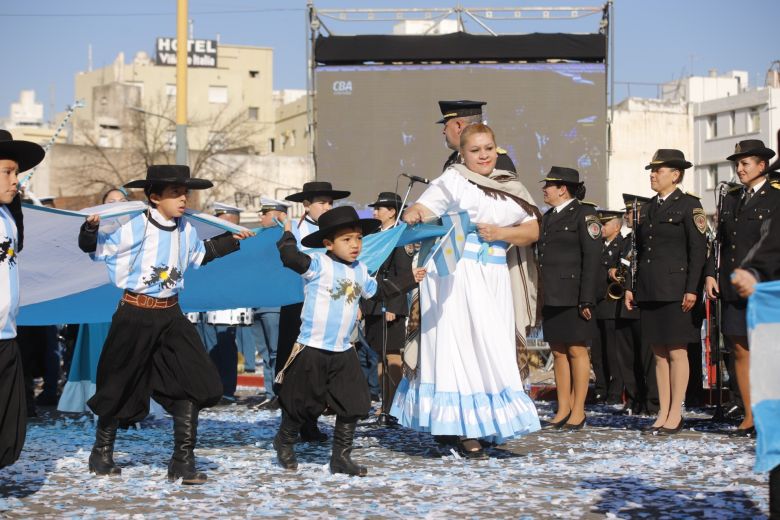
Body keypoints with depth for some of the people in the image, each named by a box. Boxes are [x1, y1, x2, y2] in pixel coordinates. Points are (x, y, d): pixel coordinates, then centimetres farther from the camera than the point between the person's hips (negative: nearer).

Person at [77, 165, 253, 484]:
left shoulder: (185, 229, 6)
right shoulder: (137, 227, -14)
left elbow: (200, 254, 27)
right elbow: (96, 248, -10)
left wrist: (231, 240, 28)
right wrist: (91, 228, -30)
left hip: (170, 314, 5)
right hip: (136, 314, -5)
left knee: (193, 383, -7)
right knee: (121, 386, 7)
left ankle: (183, 461, -1)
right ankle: (102, 452, 28)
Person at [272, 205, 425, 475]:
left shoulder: (360, 271, 10)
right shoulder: (319, 265, -13)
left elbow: (377, 289, 30)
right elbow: (291, 258, -30)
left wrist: (408, 279, 35)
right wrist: (287, 234, -16)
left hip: (343, 352, 6)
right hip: (312, 349, -6)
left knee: (352, 405, 3)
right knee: (301, 404, 6)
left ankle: (341, 457, 12)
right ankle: (284, 443, 31)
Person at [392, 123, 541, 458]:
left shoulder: (511, 188, 14)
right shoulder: (453, 181, 1)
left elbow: (533, 230, 9)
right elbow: (421, 210, -8)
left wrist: (501, 233, -8)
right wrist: (412, 215, -31)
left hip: (494, 277, 5)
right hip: (457, 274, -5)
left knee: (491, 349, 4)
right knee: (462, 346, -7)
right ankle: (464, 429, -7)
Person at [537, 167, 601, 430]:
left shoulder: (583, 214, -6)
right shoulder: (548, 217, 17)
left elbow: (592, 258, -12)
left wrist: (586, 299, -17)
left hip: (573, 297, -8)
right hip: (552, 297, 8)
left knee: (577, 351, -2)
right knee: (558, 352, 8)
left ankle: (578, 412, 2)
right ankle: (563, 411, 13)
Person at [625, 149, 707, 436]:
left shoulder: (689, 205, -5)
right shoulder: (648, 208, 16)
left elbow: (699, 250, -10)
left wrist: (692, 290, -16)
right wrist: (631, 286, 13)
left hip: (675, 291, -7)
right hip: (649, 291, 7)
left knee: (676, 352, -2)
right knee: (659, 353, 8)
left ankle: (675, 416, 3)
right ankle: (663, 414, 13)